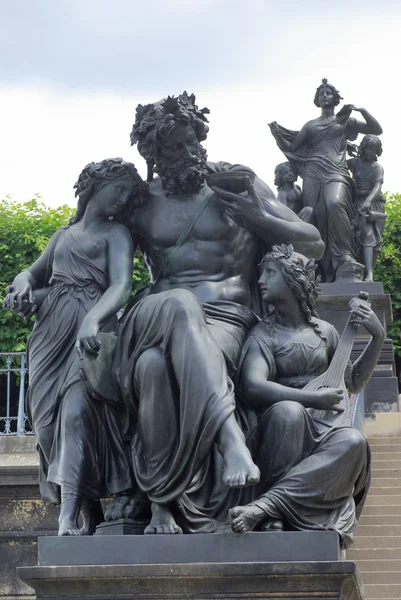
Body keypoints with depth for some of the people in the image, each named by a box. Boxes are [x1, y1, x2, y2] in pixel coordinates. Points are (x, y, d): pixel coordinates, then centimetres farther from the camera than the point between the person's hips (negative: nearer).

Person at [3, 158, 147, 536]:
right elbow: (34, 273, 22)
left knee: (76, 409, -24)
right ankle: (91, 515, 5)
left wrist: (93, 319, -28)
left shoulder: (116, 234, 8)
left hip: (88, 330, -6)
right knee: (47, 419, -3)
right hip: (50, 328, 6)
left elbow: (121, 286, -7)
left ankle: (68, 519, -33)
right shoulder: (63, 235, 25)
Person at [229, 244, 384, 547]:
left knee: (352, 441, -31)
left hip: (317, 434, 4)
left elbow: (353, 382, 26)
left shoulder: (324, 332, 15)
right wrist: (313, 399, -22)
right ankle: (271, 520, -36)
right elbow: (253, 388, -17)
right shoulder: (264, 335, 0)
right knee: (288, 410, -38)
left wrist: (378, 338, 12)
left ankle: (267, 503, -41)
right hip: (279, 432, -3)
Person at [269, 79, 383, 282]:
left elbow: (377, 130, 14)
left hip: (336, 173, -3)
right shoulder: (310, 125, 23)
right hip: (313, 175, 3)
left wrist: (362, 110, 0)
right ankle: (327, 270, -13)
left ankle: (345, 258, -32)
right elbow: (291, 147, 18)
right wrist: (277, 134, 0)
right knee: (316, 218, -13)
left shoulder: (346, 121, 19)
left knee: (335, 204, -33)